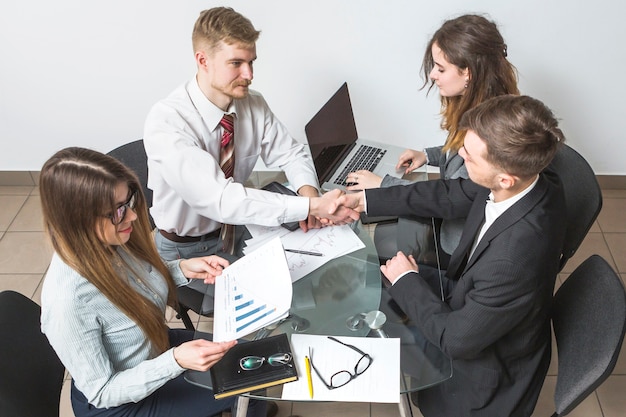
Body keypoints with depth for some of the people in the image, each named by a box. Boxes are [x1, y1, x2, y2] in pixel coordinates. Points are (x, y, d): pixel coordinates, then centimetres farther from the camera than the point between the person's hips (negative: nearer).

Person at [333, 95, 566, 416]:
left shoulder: (515, 258, -44)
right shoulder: (524, 175, -21)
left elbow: (455, 339, -28)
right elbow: (450, 196, -3)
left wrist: (406, 280, -15)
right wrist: (365, 200, -2)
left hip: (488, 363, -6)